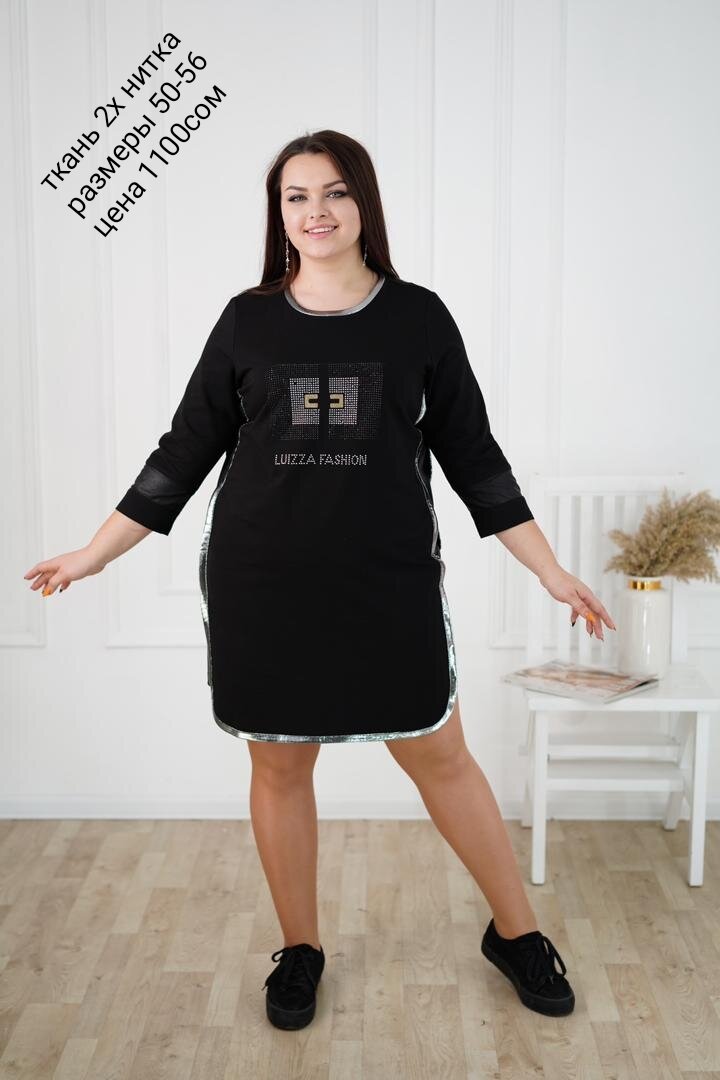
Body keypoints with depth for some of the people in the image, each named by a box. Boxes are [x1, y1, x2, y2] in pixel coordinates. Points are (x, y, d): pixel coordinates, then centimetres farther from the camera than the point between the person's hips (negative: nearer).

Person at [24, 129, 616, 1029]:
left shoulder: (418, 316, 1)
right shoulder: (247, 320, 3)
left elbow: (472, 454, 5)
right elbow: (185, 450, 8)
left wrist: (551, 572, 3)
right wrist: (94, 553, 7)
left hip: (390, 583, -1)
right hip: (262, 585, 1)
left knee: (439, 756, 7)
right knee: (279, 763, 10)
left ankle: (516, 933, 28)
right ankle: (300, 949, 31)